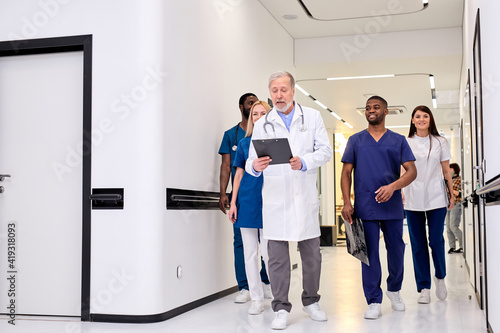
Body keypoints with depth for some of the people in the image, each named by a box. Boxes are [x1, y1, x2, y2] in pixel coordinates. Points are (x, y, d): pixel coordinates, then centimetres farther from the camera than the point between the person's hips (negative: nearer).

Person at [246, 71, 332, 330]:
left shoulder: (312, 117, 10)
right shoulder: (262, 125, 8)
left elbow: (325, 150, 1)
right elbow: (251, 162, 2)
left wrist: (304, 162, -17)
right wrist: (255, 166, -22)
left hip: (306, 197, 1)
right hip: (275, 199, -1)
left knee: (311, 253, 9)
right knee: (277, 255, 1)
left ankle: (311, 301, 26)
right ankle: (281, 309, 11)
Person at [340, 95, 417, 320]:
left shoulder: (398, 140, 8)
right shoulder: (356, 140, 10)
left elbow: (412, 171, 1)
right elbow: (346, 172, 6)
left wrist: (393, 186, -18)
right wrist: (347, 202, -5)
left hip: (392, 206, 1)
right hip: (365, 207, 0)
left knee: (396, 250, 8)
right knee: (369, 253, 0)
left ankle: (394, 289, 34)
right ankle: (374, 302, 9)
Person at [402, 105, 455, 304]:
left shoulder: (440, 142, 8)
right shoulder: (405, 143, 6)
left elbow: (446, 171, 11)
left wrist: (452, 194, 9)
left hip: (436, 198, 0)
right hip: (413, 200, 0)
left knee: (436, 240, -5)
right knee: (418, 244, 2)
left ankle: (440, 277, 22)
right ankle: (424, 288, 11)